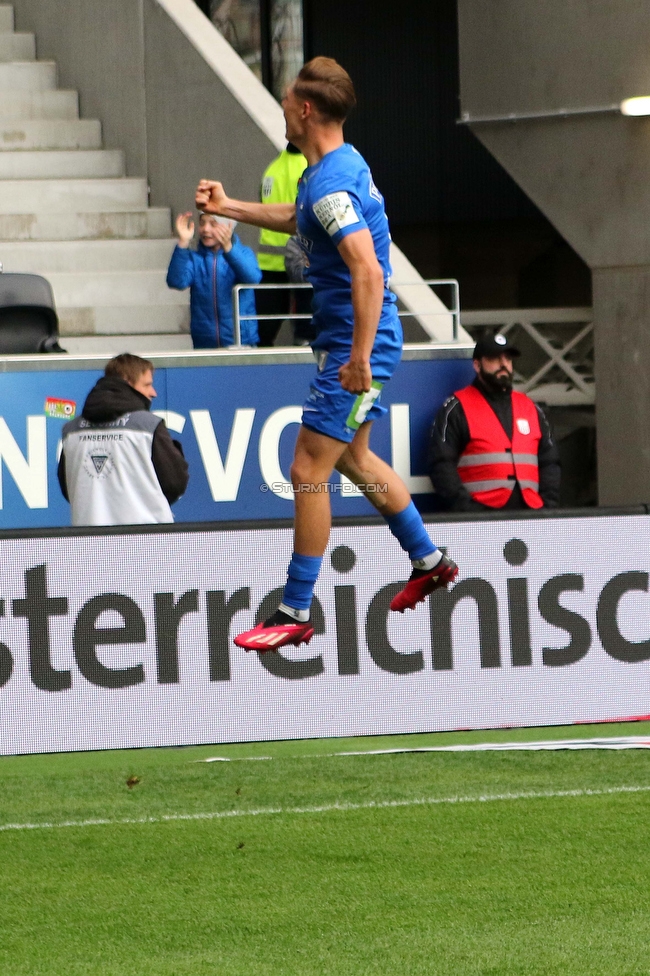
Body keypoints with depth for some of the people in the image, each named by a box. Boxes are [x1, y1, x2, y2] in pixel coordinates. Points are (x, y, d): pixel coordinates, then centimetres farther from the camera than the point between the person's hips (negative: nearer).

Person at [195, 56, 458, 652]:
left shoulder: (332, 184, -23)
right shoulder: (343, 164, 9)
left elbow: (368, 270, -32)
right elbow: (298, 219, 32)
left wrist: (359, 358, -32)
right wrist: (229, 208, 36)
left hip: (355, 348, -11)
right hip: (354, 343, 11)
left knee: (309, 472, -7)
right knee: (352, 457, 27)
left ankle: (295, 614, -3)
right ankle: (429, 562, 38)